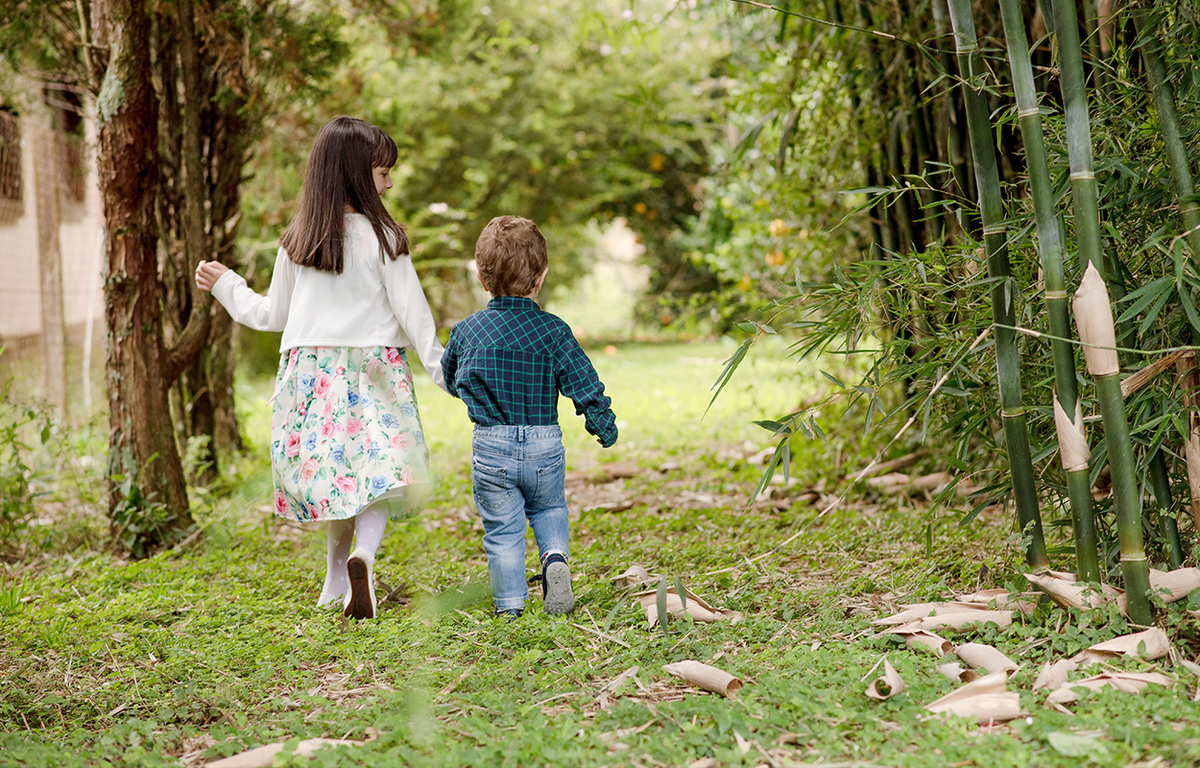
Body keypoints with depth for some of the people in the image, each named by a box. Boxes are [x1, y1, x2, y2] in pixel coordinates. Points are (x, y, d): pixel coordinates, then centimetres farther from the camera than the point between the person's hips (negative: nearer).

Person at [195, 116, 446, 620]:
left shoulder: (295, 243, 5)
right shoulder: (381, 238, -5)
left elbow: (273, 315, 13)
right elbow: (412, 313, -5)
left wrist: (226, 287, 29)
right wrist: (440, 368, 3)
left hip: (309, 368, 4)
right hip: (373, 368, -4)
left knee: (335, 473, 13)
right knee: (375, 472, -3)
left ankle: (336, 581, 18)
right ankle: (363, 555, -29)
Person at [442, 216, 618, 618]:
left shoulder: (467, 332, -3)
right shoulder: (553, 331, -8)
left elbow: (451, 381, 15)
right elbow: (586, 386, -4)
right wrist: (604, 426, 12)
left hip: (491, 447, 0)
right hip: (545, 446, 1)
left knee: (501, 528, 11)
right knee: (549, 509, 24)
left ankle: (509, 603, 9)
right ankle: (555, 556, -1)